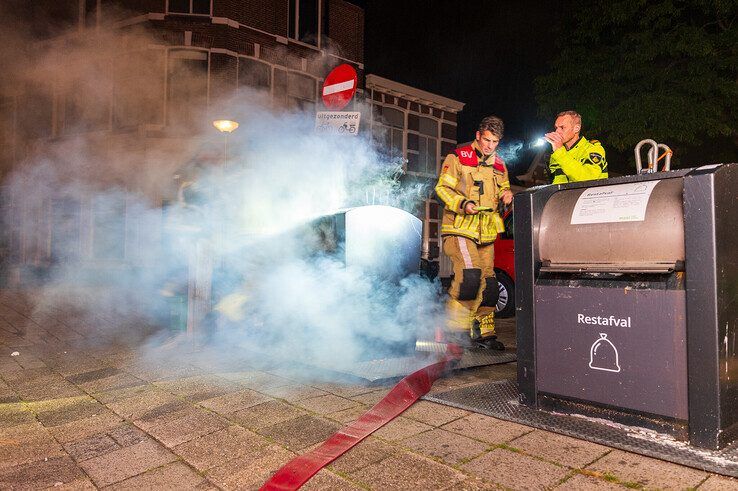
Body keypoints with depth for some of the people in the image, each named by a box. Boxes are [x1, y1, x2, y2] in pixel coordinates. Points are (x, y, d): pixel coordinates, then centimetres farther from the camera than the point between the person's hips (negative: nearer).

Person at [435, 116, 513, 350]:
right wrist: (463, 204, -21)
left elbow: (503, 190, 27)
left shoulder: (498, 165, 18)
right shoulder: (458, 157, -1)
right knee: (470, 274, -22)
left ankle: (484, 333, 18)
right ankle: (454, 328, -10)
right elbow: (442, 188, -6)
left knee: (488, 282, 6)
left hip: (486, 233, 7)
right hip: (460, 228, -6)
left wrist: (506, 195, 2)